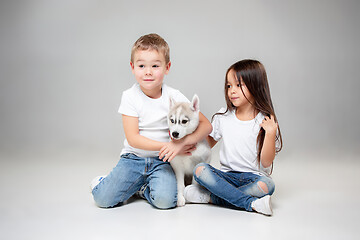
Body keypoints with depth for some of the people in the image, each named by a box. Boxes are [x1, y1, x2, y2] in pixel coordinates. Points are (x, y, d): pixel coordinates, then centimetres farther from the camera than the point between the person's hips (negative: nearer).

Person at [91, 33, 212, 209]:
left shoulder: (174, 96, -7)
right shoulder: (130, 97, -9)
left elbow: (206, 126, -10)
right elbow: (133, 138, -13)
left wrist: (181, 143, -26)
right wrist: (166, 146, -21)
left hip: (161, 161, 1)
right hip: (133, 157, 0)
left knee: (165, 201, -25)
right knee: (103, 199, -15)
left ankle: (143, 188, 7)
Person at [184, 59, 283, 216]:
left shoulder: (265, 121, -4)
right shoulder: (223, 116, 6)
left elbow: (266, 163, -6)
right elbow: (209, 143, 15)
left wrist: (270, 133, -18)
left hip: (253, 177, -2)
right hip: (227, 175, 3)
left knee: (266, 185, -34)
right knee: (200, 170, -24)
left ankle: (210, 196, -22)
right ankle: (251, 203, -27)